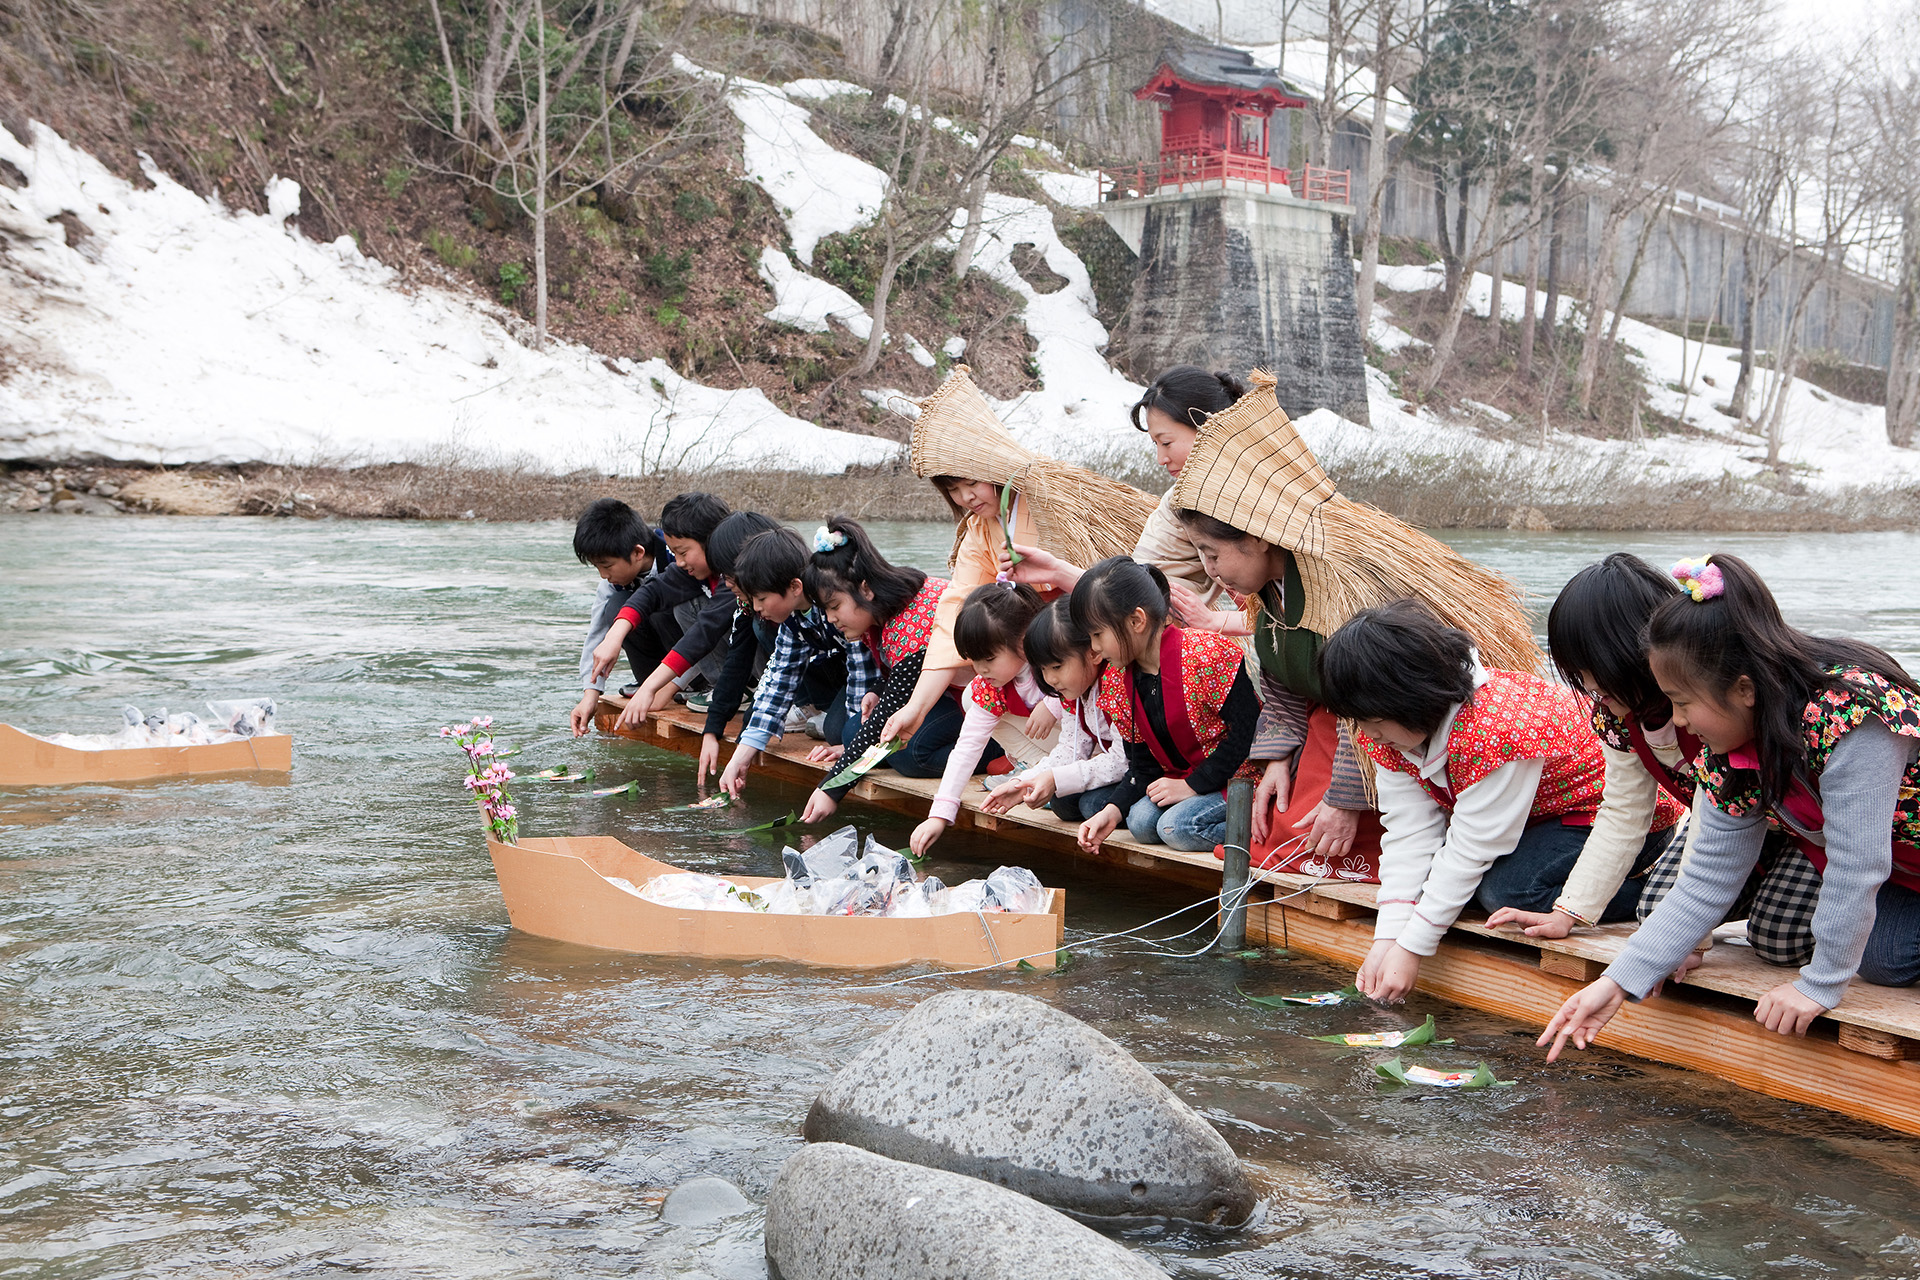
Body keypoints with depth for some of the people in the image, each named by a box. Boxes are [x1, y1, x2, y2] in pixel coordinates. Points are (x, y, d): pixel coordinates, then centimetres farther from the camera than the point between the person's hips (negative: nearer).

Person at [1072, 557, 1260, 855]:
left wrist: (1192, 785, -20)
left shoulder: (1206, 653, -21)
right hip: (1182, 780, 8)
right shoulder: (1117, 680, 2)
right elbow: (1143, 764, 6)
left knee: (1177, 825, -27)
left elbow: (1248, 732, -22)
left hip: (1241, 777, -8)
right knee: (1140, 821, -17)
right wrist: (1112, 811, -11)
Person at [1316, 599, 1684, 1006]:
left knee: (1507, 888, -31)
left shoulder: (1496, 732, -37)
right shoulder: (1391, 730, -11)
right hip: (1544, 813, 9)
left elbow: (1470, 850, -32)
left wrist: (1410, 948, -29)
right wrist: (1387, 938, -22)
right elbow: (1409, 832, -13)